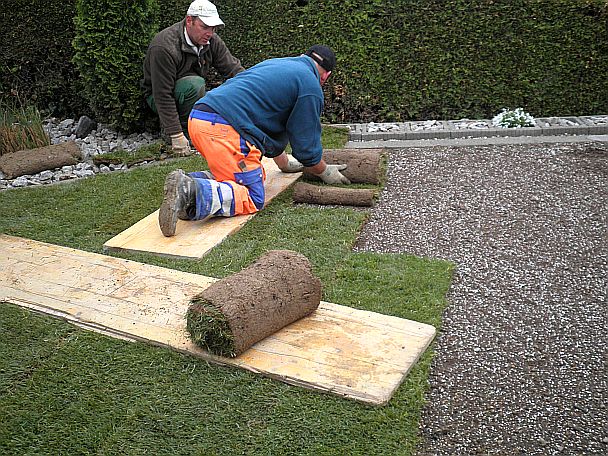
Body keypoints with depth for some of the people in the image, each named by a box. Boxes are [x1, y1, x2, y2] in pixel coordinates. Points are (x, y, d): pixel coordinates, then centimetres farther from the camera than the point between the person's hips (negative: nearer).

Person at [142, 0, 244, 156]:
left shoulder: (212, 41, -9)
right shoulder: (164, 48, -30)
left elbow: (233, 68, -10)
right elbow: (162, 96, -31)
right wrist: (176, 136, -35)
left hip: (191, 94, 7)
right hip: (158, 98, -6)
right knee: (194, 84, -35)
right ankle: (184, 131, -15)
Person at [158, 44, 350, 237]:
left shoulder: (275, 62, 31)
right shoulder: (311, 86, 4)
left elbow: (272, 121, 41)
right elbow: (307, 146, 6)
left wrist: (284, 163, 49)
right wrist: (325, 172, 26)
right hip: (224, 129, -9)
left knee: (258, 175, 18)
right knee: (253, 200, -6)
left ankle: (193, 179, 0)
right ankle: (190, 191, -27)